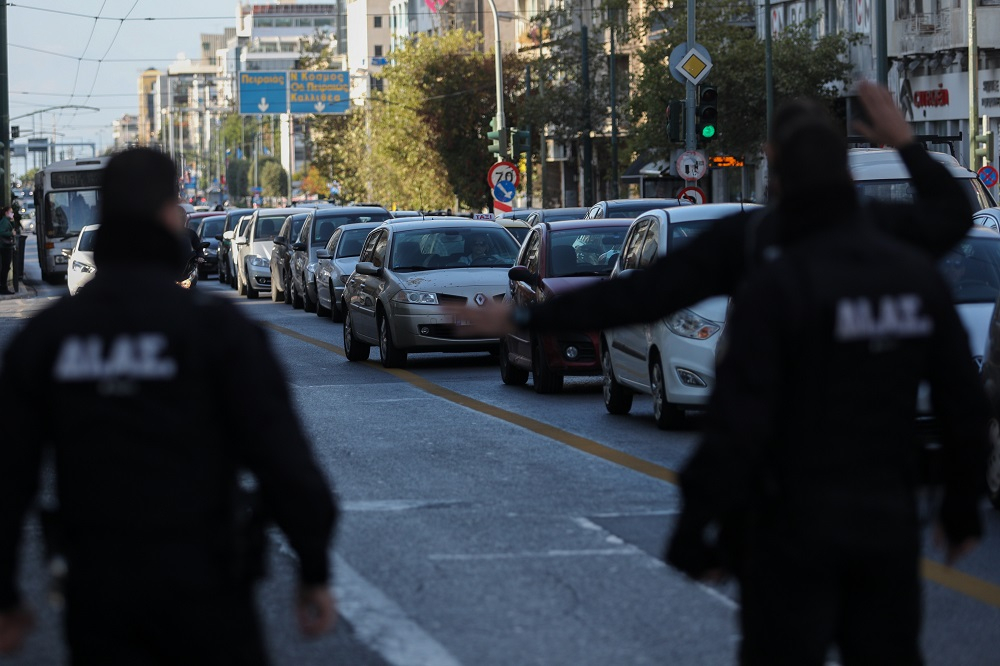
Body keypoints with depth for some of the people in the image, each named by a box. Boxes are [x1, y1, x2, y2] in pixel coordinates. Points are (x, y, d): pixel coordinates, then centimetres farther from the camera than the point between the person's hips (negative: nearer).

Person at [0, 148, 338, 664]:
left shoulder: (44, 336, 1)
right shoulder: (215, 327, -10)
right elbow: (283, 460, -13)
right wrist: (315, 572, -2)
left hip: (97, 590, 3)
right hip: (201, 584, -3)